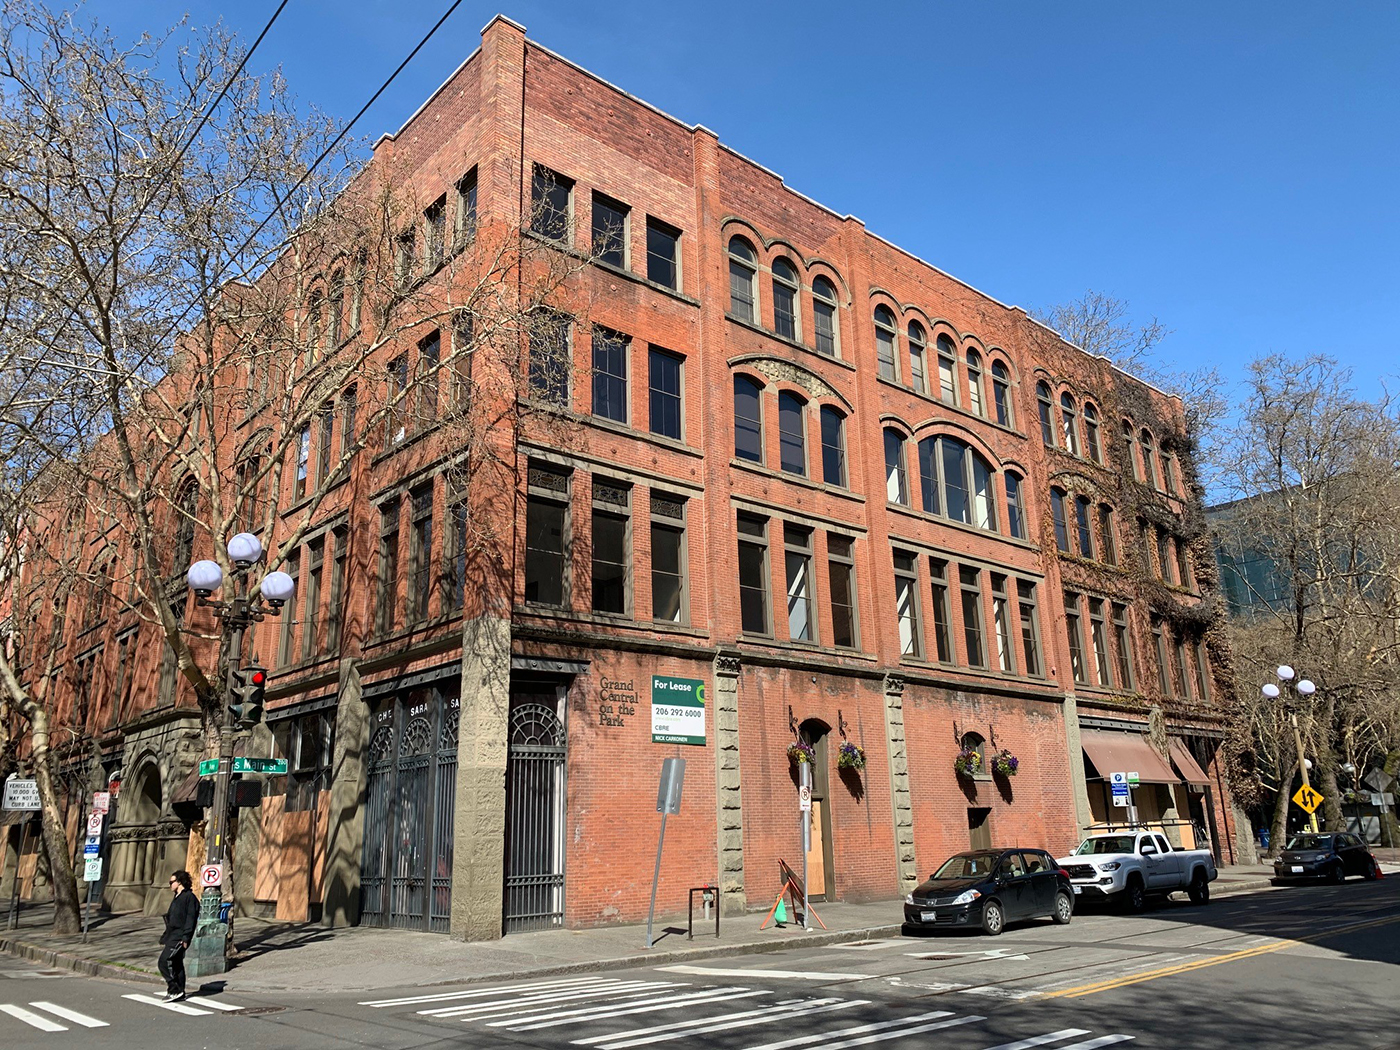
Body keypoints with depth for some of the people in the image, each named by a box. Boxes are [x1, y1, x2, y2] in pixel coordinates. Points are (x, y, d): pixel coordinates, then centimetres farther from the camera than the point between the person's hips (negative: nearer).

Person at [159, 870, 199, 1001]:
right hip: (172, 937, 10)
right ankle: (179, 992, 18)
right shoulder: (177, 898, 20)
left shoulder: (189, 897, -11)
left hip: (179, 938, -10)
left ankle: (175, 990, -14)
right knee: (176, 965, 12)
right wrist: (164, 938, 21)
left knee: (164, 961, -17)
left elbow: (191, 919, -17)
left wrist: (185, 938, -22)